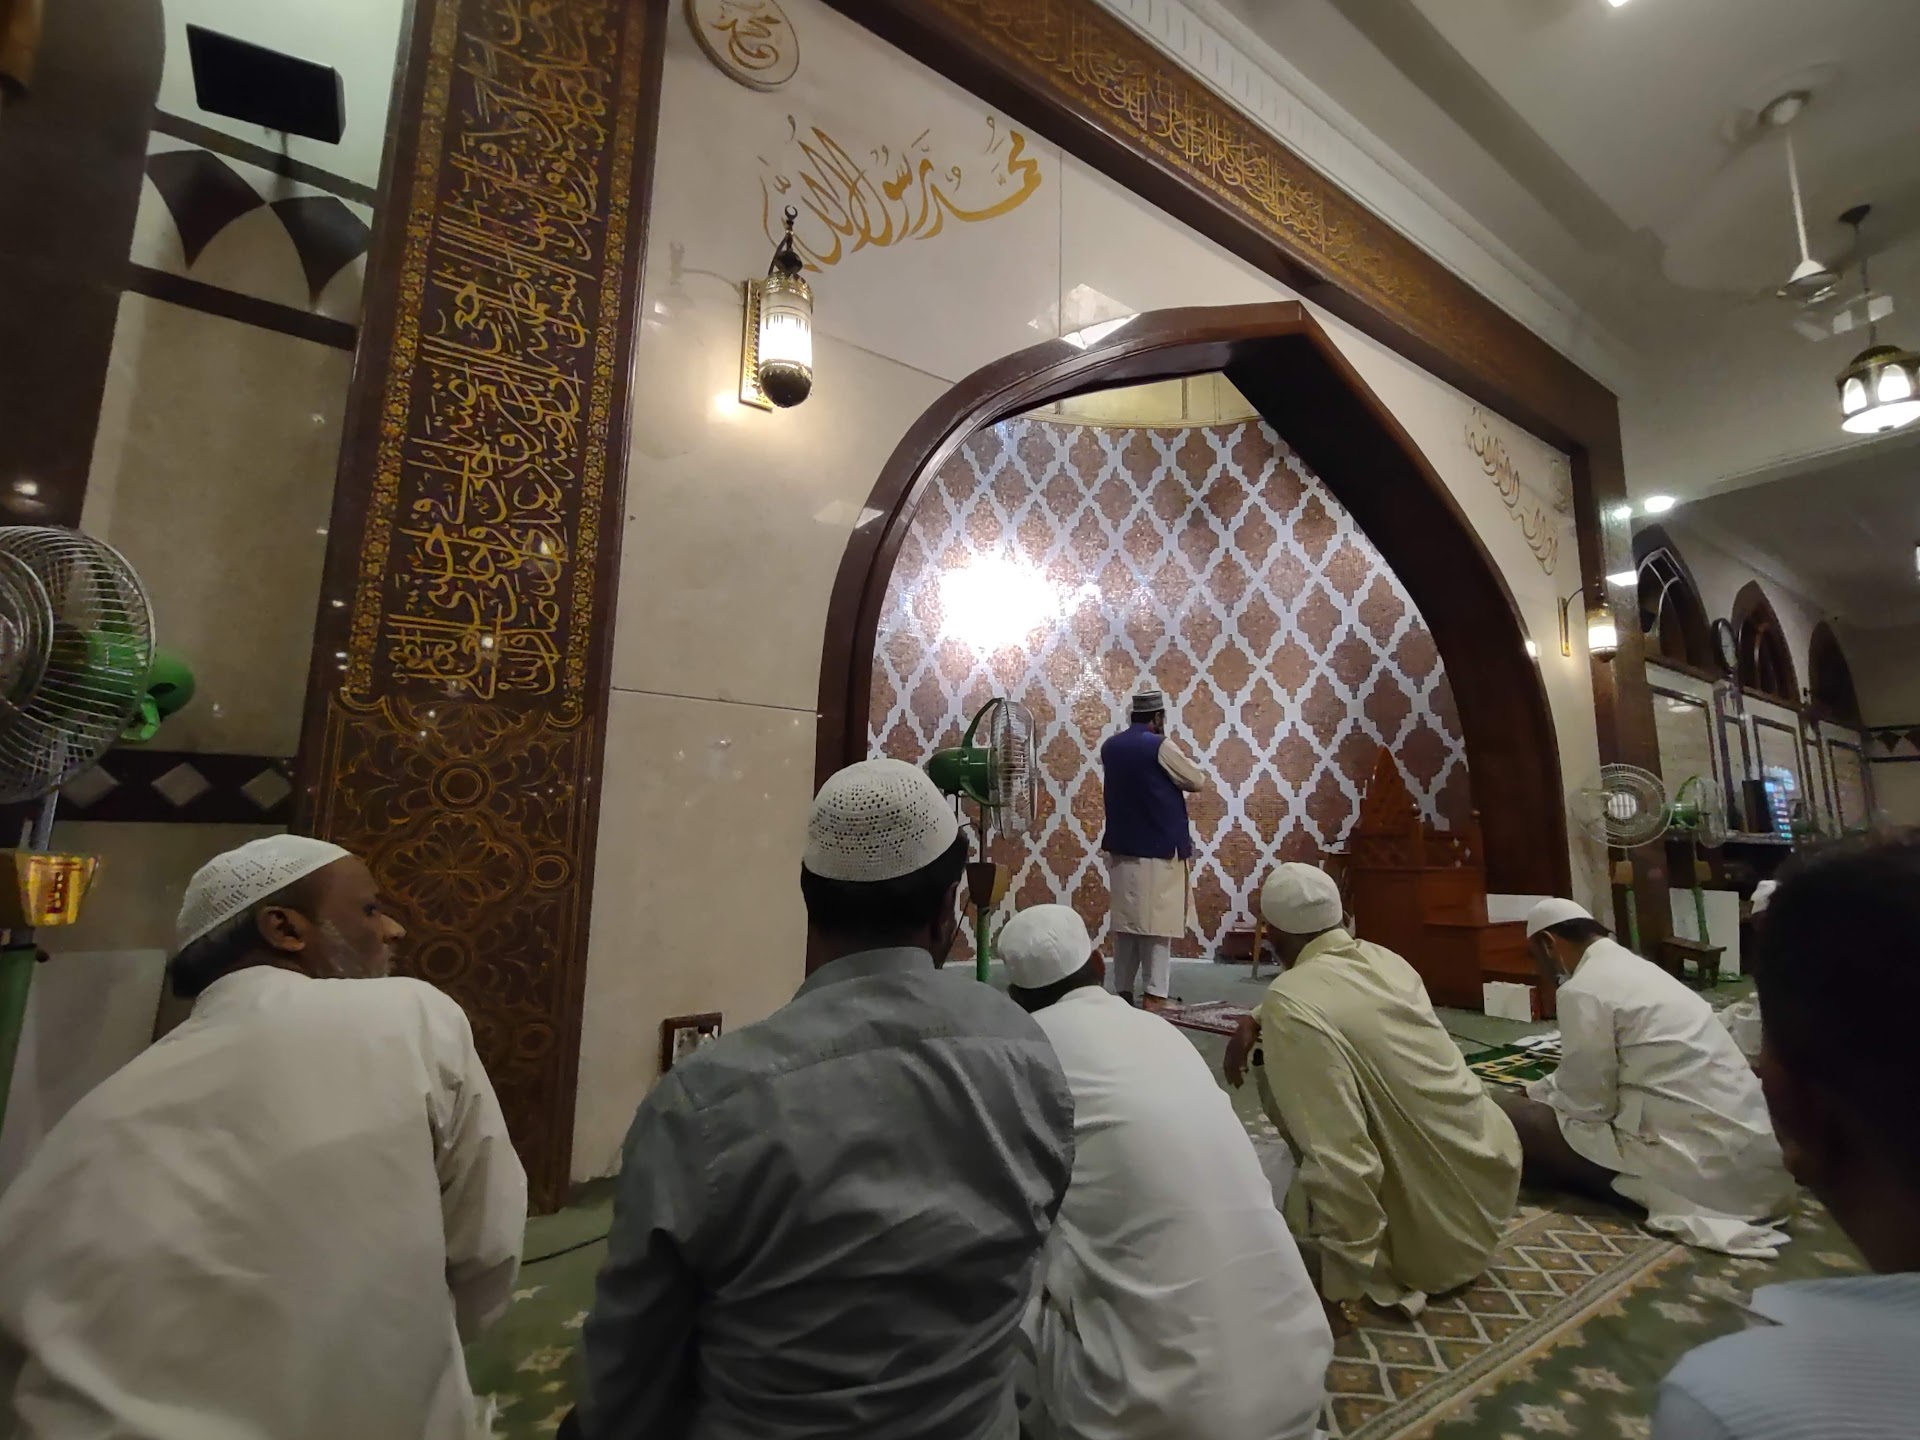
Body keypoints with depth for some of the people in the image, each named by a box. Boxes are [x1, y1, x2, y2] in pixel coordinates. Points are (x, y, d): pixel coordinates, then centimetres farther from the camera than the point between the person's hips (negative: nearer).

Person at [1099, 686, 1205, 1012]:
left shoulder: (1110, 746, 6)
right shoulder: (1160, 747, -13)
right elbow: (1198, 782, -2)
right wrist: (1180, 758, 15)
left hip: (1120, 848, 6)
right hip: (1159, 849, -6)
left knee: (1125, 922, 11)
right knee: (1158, 923, 0)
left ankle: (1124, 990, 16)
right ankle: (1154, 994, 1)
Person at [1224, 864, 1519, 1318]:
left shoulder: (1291, 1001, -25)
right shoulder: (1387, 959, -1)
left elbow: (1342, 1165, -28)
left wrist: (1355, 1277, -15)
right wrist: (1255, 1022, 12)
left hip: (1437, 1231, -7)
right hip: (1492, 1182, 7)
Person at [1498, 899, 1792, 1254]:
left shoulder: (1583, 989, -15)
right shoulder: (1633, 968, 14)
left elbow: (1586, 1104, -12)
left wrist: (1535, 1095, 7)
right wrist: (1537, 1091, 24)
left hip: (1702, 1167, -9)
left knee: (1514, 1117, -10)